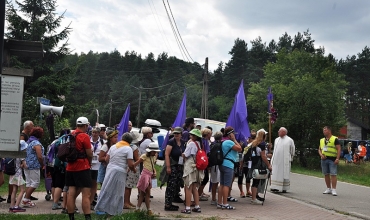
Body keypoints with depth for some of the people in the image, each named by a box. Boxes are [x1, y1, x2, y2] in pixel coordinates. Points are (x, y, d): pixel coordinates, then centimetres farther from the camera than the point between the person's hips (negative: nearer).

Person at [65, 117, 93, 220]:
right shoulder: (84, 136, -12)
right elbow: (89, 154, -9)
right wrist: (89, 162, 10)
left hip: (70, 168, 7)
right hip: (82, 168, -7)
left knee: (71, 194, 8)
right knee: (86, 195, -6)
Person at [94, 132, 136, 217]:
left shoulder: (113, 146, 11)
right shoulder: (128, 149, -7)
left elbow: (106, 159, 13)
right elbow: (130, 164, -12)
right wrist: (134, 170, 6)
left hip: (110, 169, 6)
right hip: (119, 172, -6)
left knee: (107, 189, 12)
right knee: (117, 192, 3)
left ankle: (100, 207, 16)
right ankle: (111, 211, 6)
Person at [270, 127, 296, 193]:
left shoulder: (289, 140, -1)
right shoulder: (276, 140, 13)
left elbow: (292, 150, 6)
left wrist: (290, 159, 10)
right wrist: (272, 159, 15)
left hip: (285, 160, -4)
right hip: (276, 160, 4)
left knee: (284, 174, 0)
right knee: (276, 174, 1)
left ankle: (284, 188, 6)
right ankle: (275, 187, 4)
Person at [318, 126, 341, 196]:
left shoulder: (335, 139, -3)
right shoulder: (322, 140, 16)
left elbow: (339, 149, -7)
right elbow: (319, 149, 19)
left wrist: (337, 158, -16)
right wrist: (321, 155, -1)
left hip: (332, 159, -6)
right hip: (324, 159, 6)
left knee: (333, 174, -9)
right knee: (326, 174, 10)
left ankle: (334, 189, -8)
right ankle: (328, 189, 19)